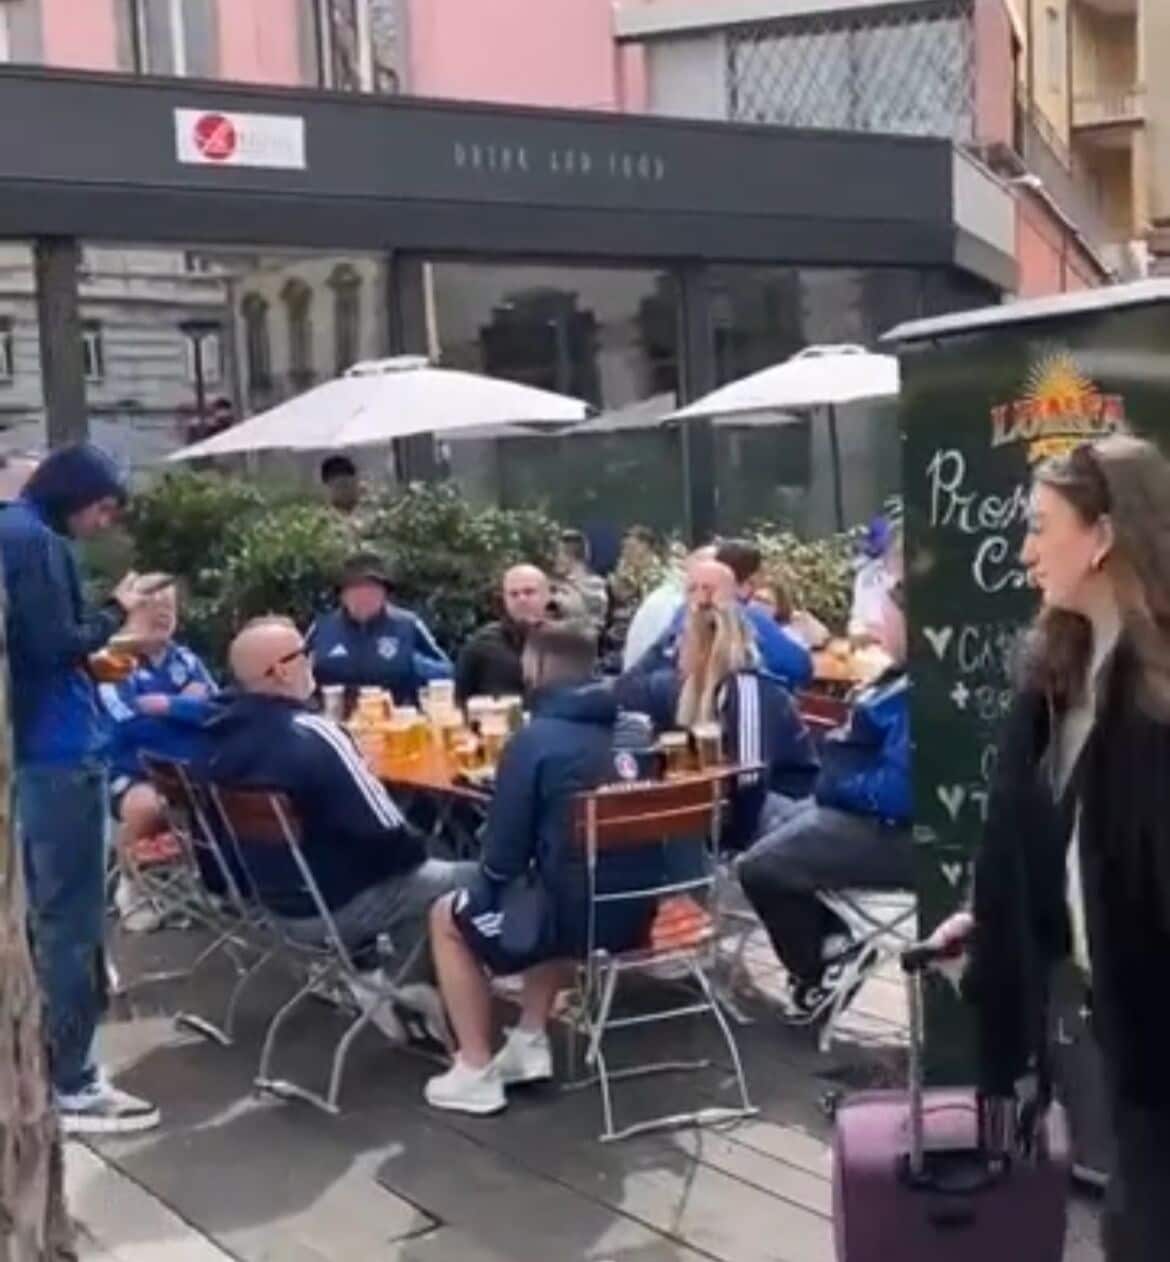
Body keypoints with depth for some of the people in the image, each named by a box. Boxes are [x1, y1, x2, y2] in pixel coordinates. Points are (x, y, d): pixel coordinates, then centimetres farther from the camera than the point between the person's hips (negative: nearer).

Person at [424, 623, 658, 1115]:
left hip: (580, 916, -7)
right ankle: (530, 1042, 30)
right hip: (639, 911, 7)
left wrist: (489, 883, 13)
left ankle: (476, 1072, 17)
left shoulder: (534, 739, -12)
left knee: (450, 917, 17)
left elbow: (505, 850, -10)